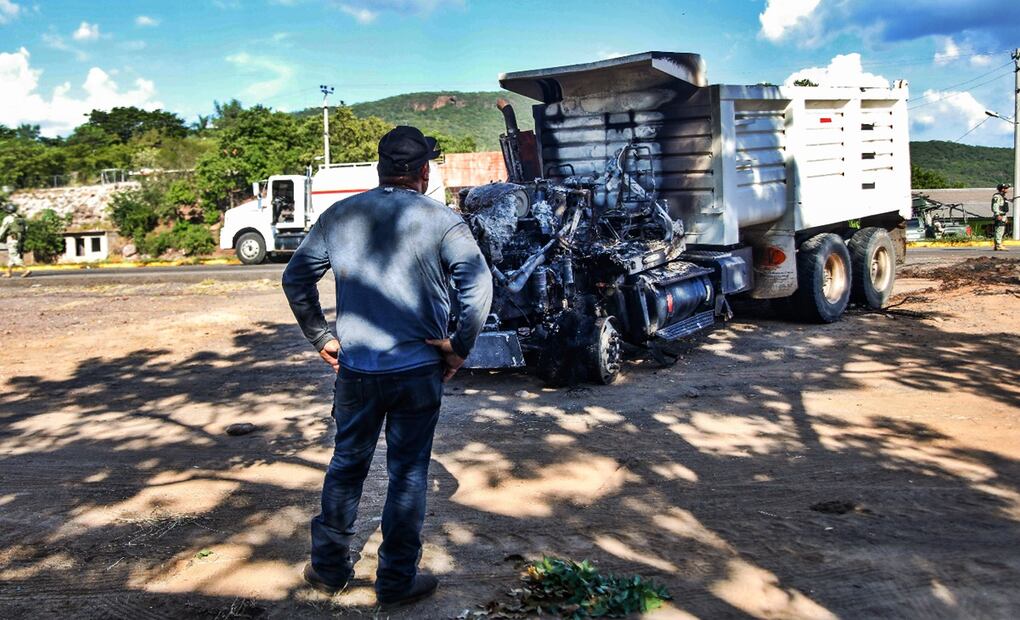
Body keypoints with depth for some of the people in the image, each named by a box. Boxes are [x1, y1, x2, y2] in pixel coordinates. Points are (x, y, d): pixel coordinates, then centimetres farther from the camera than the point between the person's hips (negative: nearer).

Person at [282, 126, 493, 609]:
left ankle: (329, 568, 30)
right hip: (418, 370, -3)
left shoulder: (339, 215, 4)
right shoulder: (441, 220, -6)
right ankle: (397, 581, 19)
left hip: (355, 370, 3)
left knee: (346, 465, 18)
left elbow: (295, 278, 8)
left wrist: (320, 338, 14)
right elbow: (479, 285, -15)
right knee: (408, 475, 8)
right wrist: (459, 347, -6)